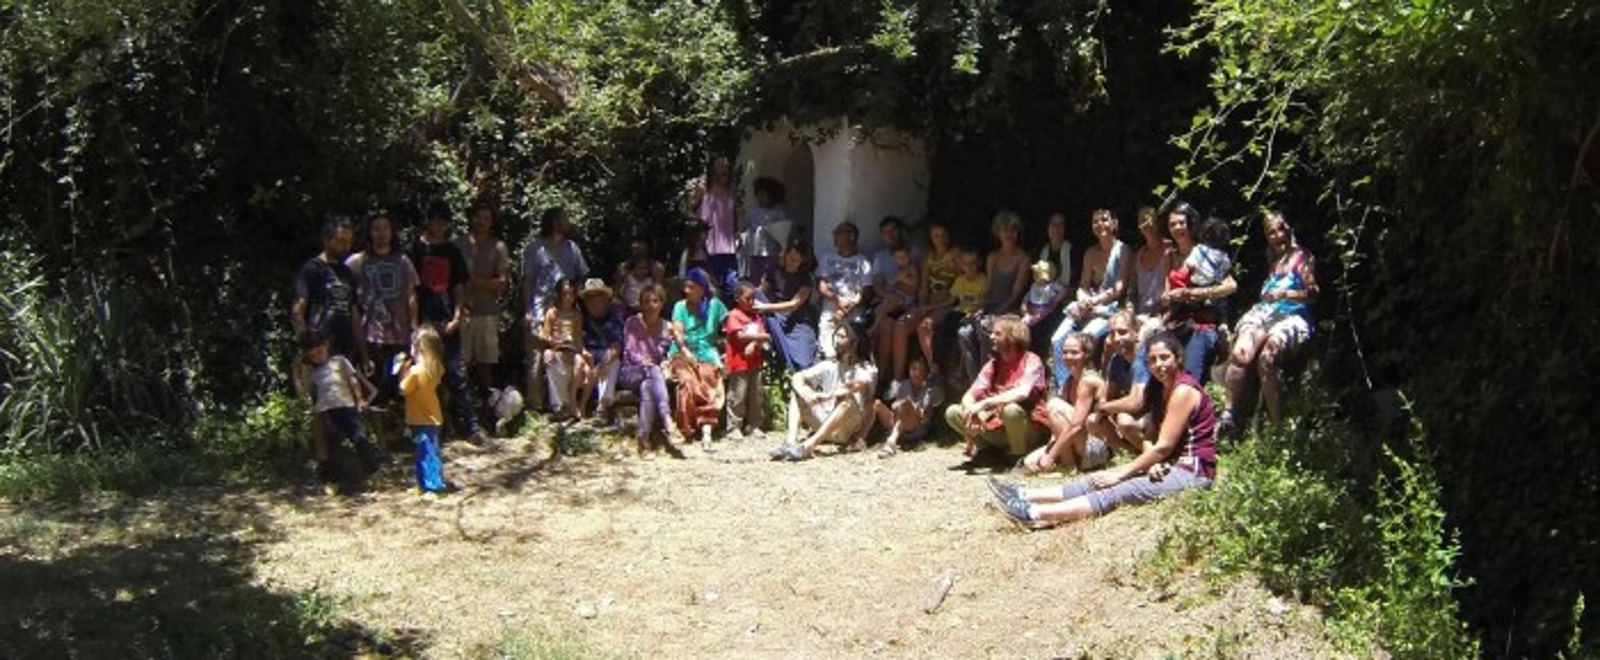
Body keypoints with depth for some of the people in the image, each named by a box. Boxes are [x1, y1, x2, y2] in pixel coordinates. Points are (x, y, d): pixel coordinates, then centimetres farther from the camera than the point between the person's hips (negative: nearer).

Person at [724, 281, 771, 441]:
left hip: (755, 362, 7)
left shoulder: (756, 316, 15)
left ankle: (753, 425, 20)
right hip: (739, 363, -7)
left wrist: (754, 344, -15)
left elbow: (762, 335, 6)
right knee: (737, 396, -4)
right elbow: (740, 335, -16)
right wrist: (762, 337, -14)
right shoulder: (734, 316, -5)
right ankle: (734, 428, 0)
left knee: (756, 396, 11)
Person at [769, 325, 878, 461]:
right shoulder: (828, 366, 11)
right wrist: (808, 394, -25)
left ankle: (809, 445, -44)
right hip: (822, 425, 5)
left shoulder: (866, 369, -2)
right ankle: (791, 441, -32)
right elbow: (797, 378, -2)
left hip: (847, 431, -4)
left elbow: (861, 384, -26)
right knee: (796, 391, -9)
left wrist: (828, 396, -37)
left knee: (848, 399, -33)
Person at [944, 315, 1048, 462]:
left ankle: (1020, 455, -12)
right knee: (952, 413, -8)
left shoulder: (1031, 362, -10)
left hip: (1030, 431, -6)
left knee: (1010, 409, -38)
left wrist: (984, 404, -34)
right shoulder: (993, 365, 8)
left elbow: (1022, 393, -29)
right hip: (998, 427, 6)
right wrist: (971, 412, -23)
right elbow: (969, 396, 1)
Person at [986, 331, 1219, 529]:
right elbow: (1159, 442, 8)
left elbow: (1164, 446, -16)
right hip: (1169, 466, 9)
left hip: (1192, 471, -9)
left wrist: (1121, 472, -13)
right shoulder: (1161, 387, 15)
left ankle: (1035, 514, -38)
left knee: (1115, 492, -24)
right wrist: (1153, 463, -14)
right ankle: (1025, 495, -13)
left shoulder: (1184, 390, -14)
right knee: (1100, 480, -5)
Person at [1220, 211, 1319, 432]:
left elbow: (1312, 293, 0)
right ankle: (1227, 413, -31)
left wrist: (1286, 294, -14)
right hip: (1264, 313, 5)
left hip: (1292, 317, -5)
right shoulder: (1274, 262, 30)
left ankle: (1277, 424, -28)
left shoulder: (1301, 257, 9)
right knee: (1241, 352, -26)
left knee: (1266, 358, -32)